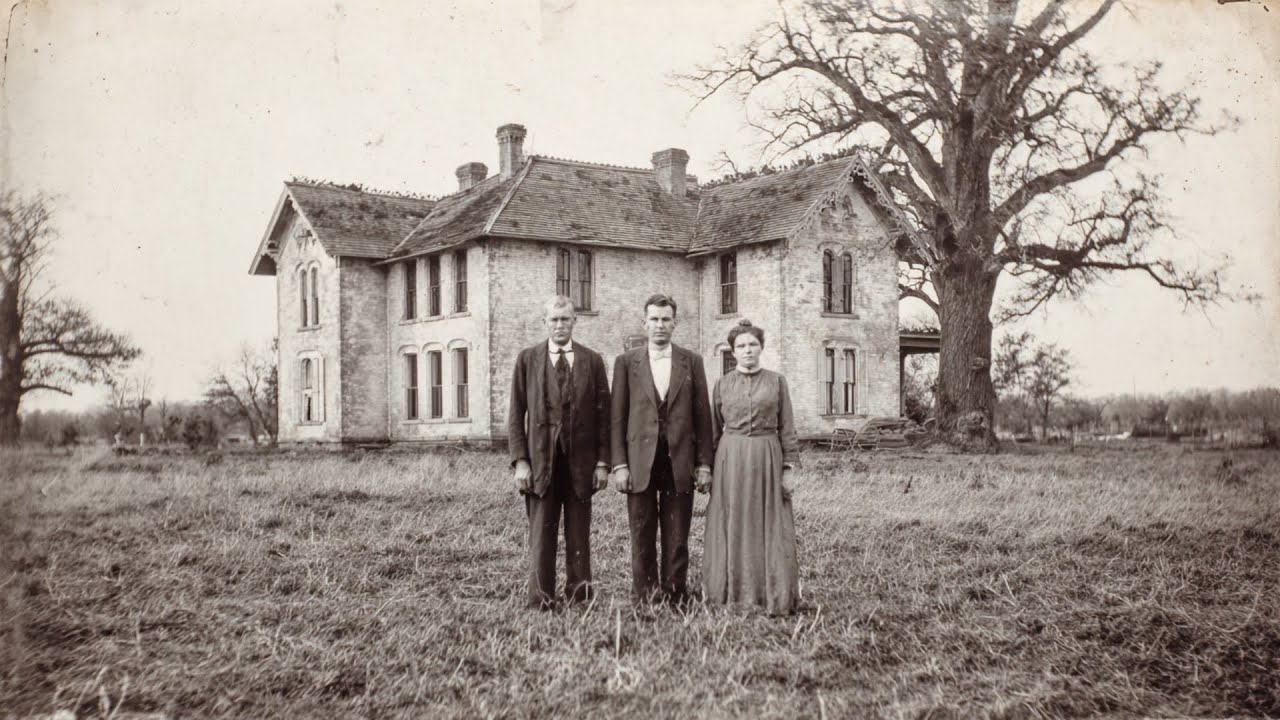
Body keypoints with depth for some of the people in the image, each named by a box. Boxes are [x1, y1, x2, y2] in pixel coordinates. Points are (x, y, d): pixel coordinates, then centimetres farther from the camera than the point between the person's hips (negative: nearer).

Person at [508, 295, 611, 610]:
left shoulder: (592, 360, 7)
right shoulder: (527, 359, 5)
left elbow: (603, 413, 5)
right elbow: (516, 414, 3)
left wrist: (602, 462, -1)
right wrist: (519, 460, -5)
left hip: (581, 461, 1)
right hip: (541, 459, -1)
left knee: (579, 535, 6)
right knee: (541, 535, 0)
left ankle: (579, 600, 14)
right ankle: (540, 603, 7)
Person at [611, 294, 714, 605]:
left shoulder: (692, 362, 8)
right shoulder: (626, 362, 6)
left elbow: (702, 415, 7)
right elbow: (617, 418, 3)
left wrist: (704, 463, 1)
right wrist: (619, 464, -4)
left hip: (680, 462, 1)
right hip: (640, 462, 0)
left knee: (677, 541, 4)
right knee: (642, 539, 4)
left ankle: (675, 600, 12)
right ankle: (644, 600, 13)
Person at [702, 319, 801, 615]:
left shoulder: (776, 381, 4)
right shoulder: (722, 384, 7)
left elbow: (787, 428, 4)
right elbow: (714, 430, 12)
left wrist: (789, 467, -1)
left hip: (767, 459, -1)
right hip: (730, 459, 1)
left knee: (769, 528, 2)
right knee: (732, 528, 4)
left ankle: (775, 597, 11)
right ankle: (731, 596, 13)